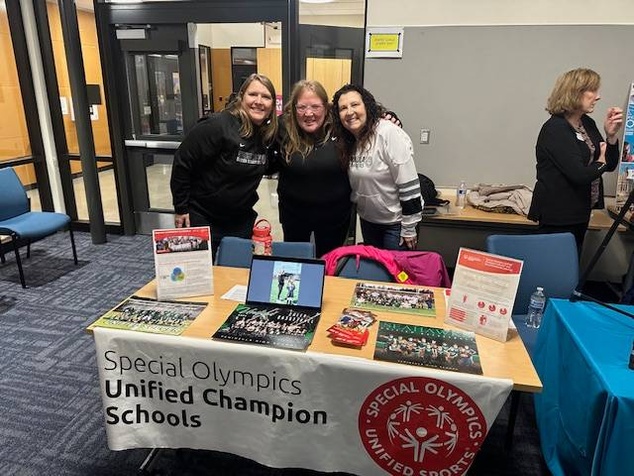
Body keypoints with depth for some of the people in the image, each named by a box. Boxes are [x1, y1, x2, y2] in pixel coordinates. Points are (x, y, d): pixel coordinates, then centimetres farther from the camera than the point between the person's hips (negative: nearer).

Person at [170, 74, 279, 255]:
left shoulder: (268, 133, -1)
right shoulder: (217, 125, -21)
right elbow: (182, 163, -16)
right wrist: (181, 209, -12)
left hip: (242, 219, 6)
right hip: (203, 218, -5)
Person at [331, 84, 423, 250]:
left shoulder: (389, 133, -23)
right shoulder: (348, 140, -2)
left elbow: (409, 185, -23)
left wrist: (409, 229, -20)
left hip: (395, 222, -7)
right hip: (368, 220, 7)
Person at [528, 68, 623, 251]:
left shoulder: (588, 124, 9)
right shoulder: (555, 129, -18)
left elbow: (610, 166, 11)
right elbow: (579, 175, -25)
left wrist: (611, 135, -5)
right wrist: (601, 163, -4)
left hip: (579, 214, 9)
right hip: (557, 216, -8)